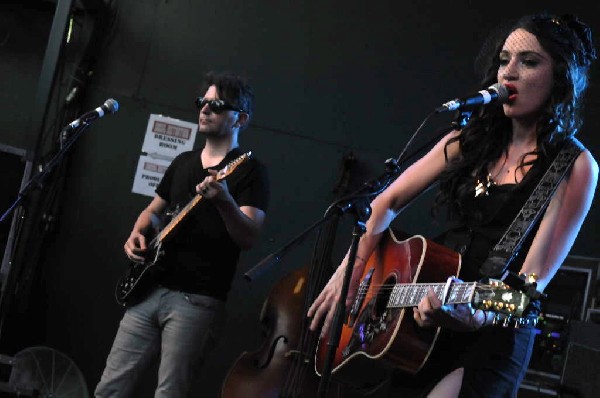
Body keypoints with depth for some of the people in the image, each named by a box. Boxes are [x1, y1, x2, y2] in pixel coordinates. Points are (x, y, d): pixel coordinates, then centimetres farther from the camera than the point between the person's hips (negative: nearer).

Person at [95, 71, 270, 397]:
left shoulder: (250, 170, -4)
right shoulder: (183, 161, 17)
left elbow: (249, 238, -15)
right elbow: (153, 209, 29)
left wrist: (224, 201, -33)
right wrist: (137, 234, 7)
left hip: (197, 300, -6)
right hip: (150, 289, 6)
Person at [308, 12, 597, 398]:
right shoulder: (472, 140, 7)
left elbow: (534, 277, -16)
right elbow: (388, 201, 8)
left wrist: (481, 315, -36)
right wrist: (349, 273, -7)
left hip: (494, 336, -5)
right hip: (422, 324, 5)